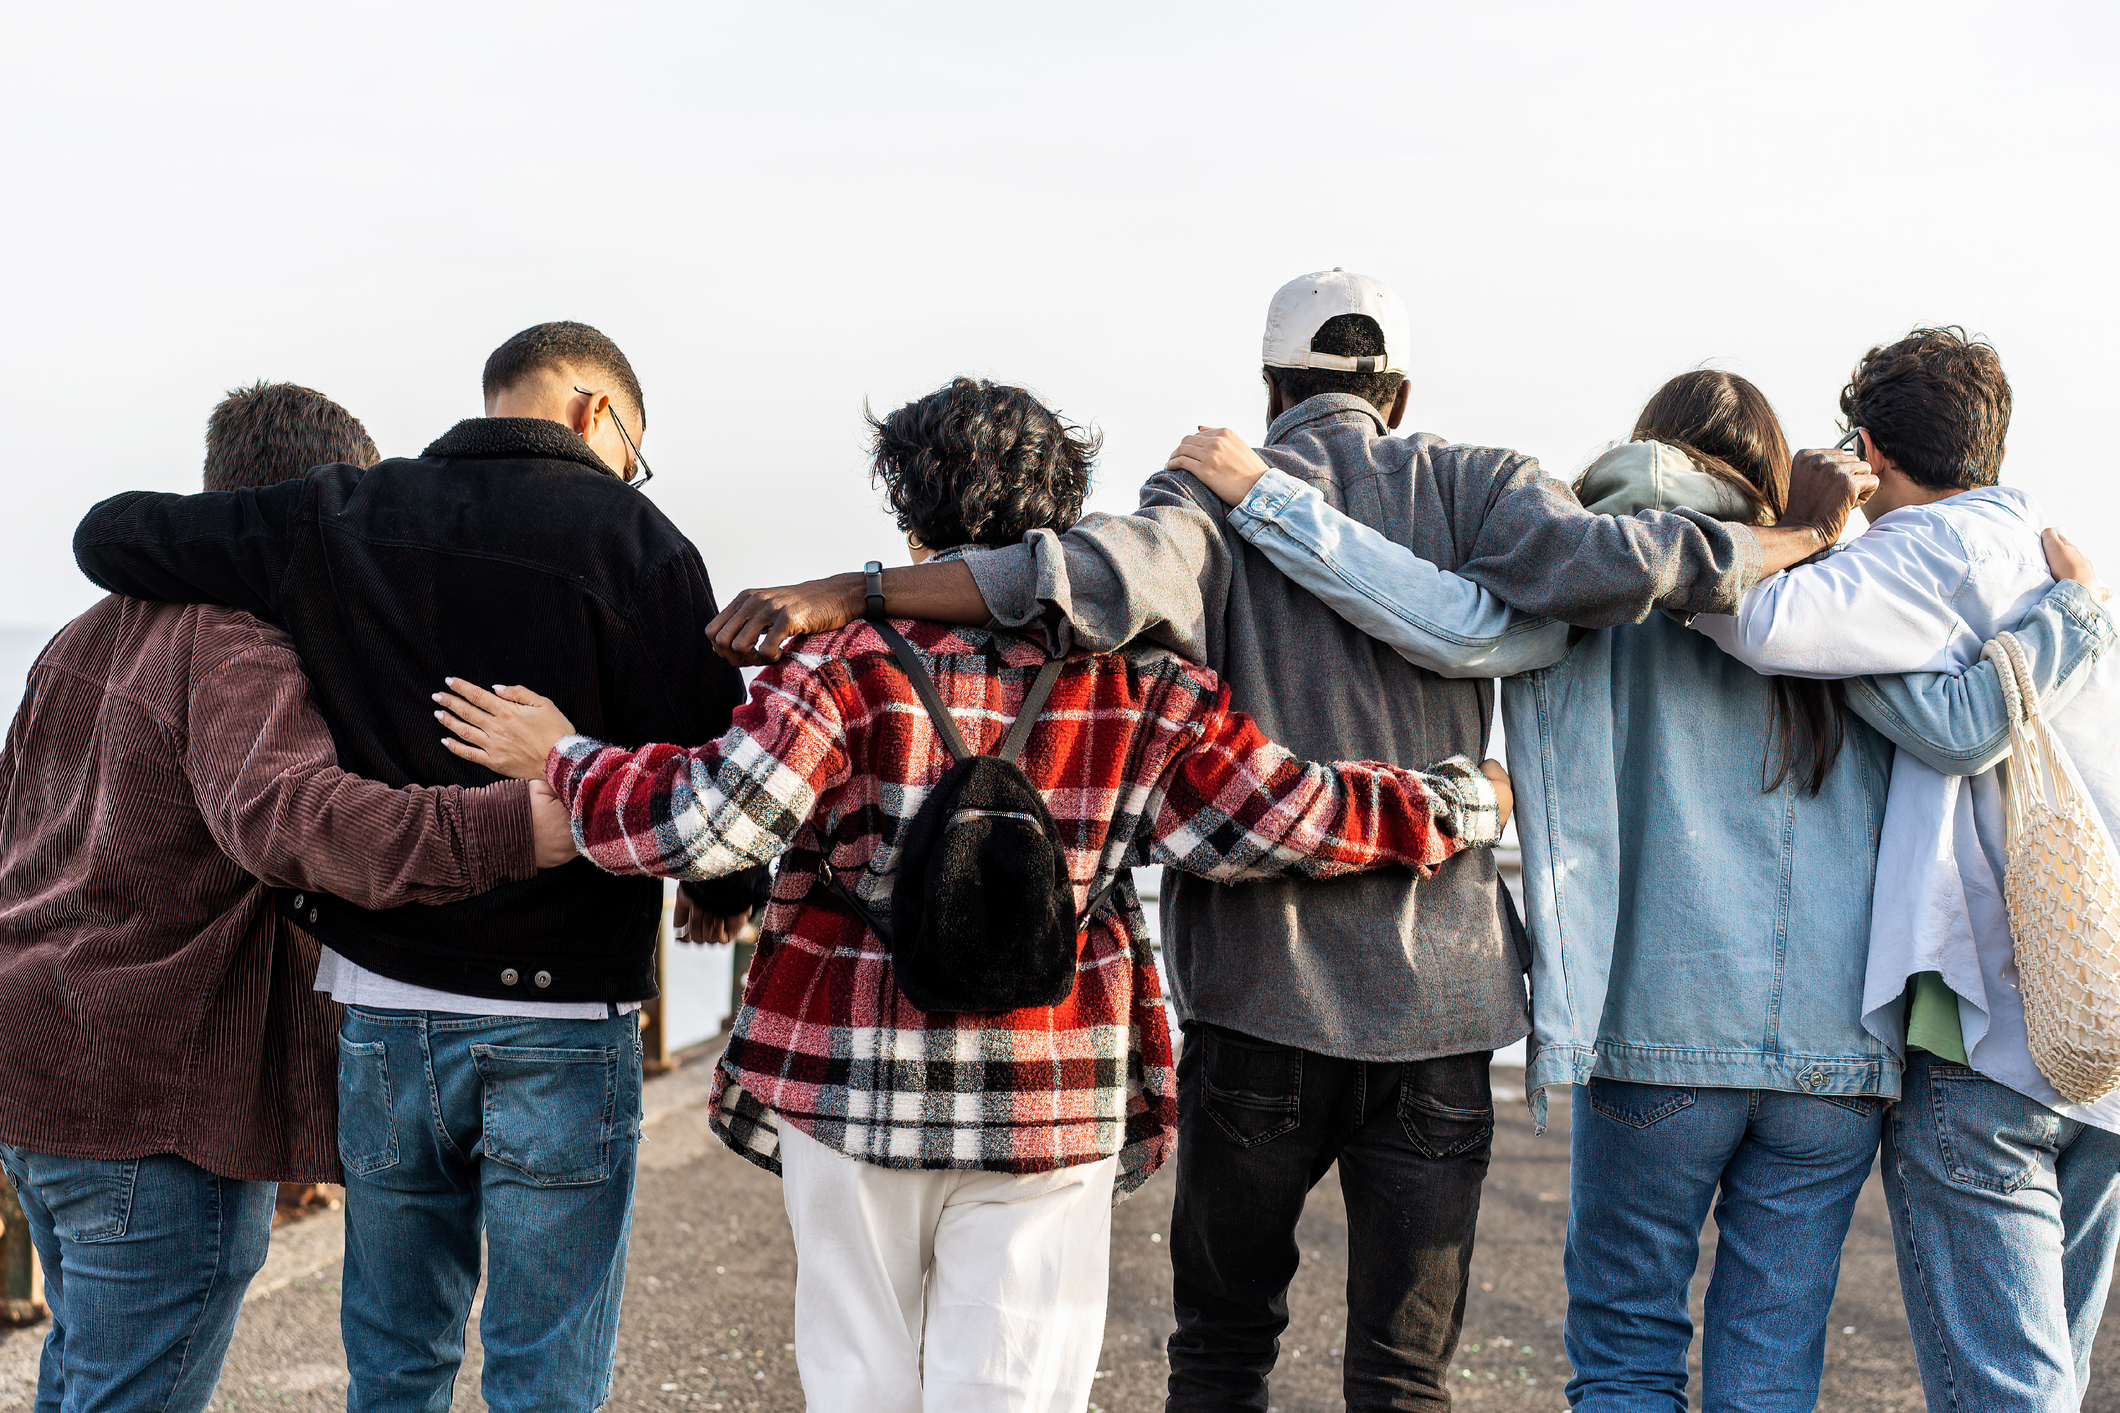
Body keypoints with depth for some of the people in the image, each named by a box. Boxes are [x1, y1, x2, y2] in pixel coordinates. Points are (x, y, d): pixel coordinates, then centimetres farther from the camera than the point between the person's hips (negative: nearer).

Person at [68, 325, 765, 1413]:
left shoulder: (339, 520, 3)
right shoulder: (635, 543, -8)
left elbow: (113, 536, 10)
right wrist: (728, 892, 12)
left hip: (382, 1007, 4)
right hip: (563, 1015, -3)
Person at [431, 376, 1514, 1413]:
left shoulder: (854, 656, -7)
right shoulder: (1134, 679, -1)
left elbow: (710, 820, -13)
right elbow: (1288, 815, -2)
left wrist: (561, 760, 4)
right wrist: (1466, 805, 13)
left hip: (851, 1092, 0)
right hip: (1052, 1106, 1)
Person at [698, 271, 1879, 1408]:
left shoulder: (1220, 496, -1)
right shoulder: (1468, 486, 3)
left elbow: (1100, 575, -22)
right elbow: (1600, 565, -14)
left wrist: (838, 596, -24)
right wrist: (1803, 533, 3)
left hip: (1263, 990, -1)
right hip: (1441, 991, 1)